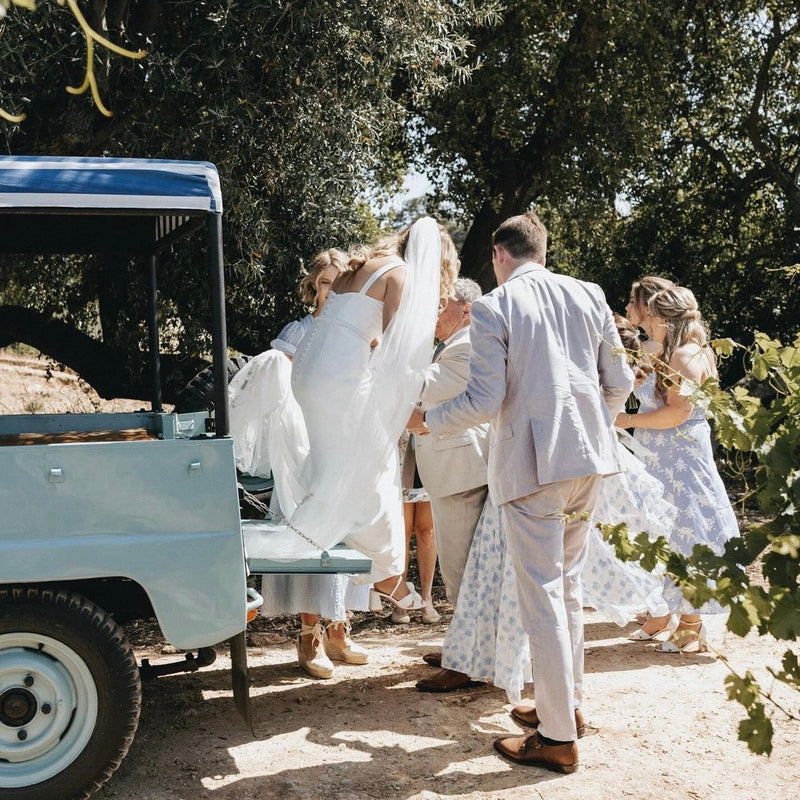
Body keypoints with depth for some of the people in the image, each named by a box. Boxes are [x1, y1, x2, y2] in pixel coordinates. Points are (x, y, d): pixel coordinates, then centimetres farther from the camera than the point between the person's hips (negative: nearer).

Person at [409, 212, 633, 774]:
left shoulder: (493, 308, -7)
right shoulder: (588, 295, 7)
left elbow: (485, 401, -12)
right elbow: (619, 382, 8)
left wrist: (428, 421, 5)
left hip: (532, 464, -6)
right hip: (589, 458, 6)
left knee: (542, 596, -1)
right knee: (568, 584, 20)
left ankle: (559, 738, 5)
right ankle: (570, 701, 32)